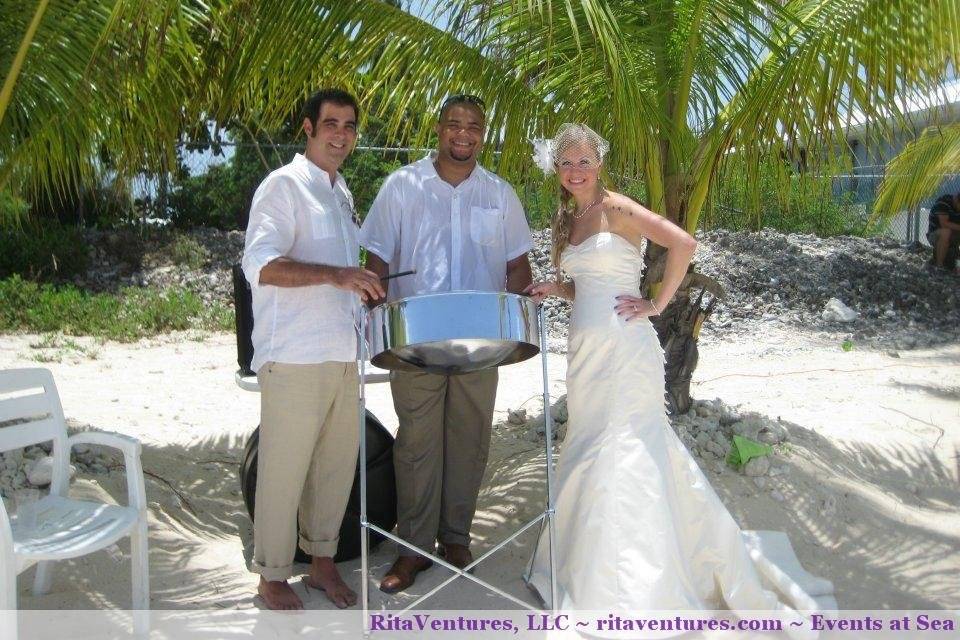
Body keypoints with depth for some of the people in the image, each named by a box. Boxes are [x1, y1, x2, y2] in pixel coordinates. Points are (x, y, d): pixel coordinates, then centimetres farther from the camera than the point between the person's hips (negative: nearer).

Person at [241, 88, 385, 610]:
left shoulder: (341, 193, 18)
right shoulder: (284, 186, -7)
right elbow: (260, 265, -21)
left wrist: (365, 286, 15)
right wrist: (335, 275, -31)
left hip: (343, 355, 8)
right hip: (294, 358, -7)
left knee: (337, 463, 13)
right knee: (284, 470, 2)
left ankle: (321, 559, 30)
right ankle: (272, 575, 19)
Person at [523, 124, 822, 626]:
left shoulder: (616, 208, -8)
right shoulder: (565, 221, 14)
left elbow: (683, 243, -17)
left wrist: (657, 304, -14)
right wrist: (553, 288, 3)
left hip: (623, 346, -8)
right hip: (585, 348, 8)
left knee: (625, 451, -6)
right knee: (589, 449, 14)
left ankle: (625, 590, 2)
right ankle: (587, 562, 30)